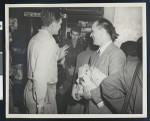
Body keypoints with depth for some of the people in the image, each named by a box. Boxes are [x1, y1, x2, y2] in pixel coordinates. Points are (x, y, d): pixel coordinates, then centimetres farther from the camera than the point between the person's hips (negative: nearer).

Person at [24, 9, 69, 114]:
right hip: (44, 91, -9)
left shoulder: (36, 38, 10)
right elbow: (40, 74, -25)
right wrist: (40, 103, -23)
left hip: (31, 88, 9)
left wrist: (57, 56, 19)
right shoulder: (48, 41, -19)